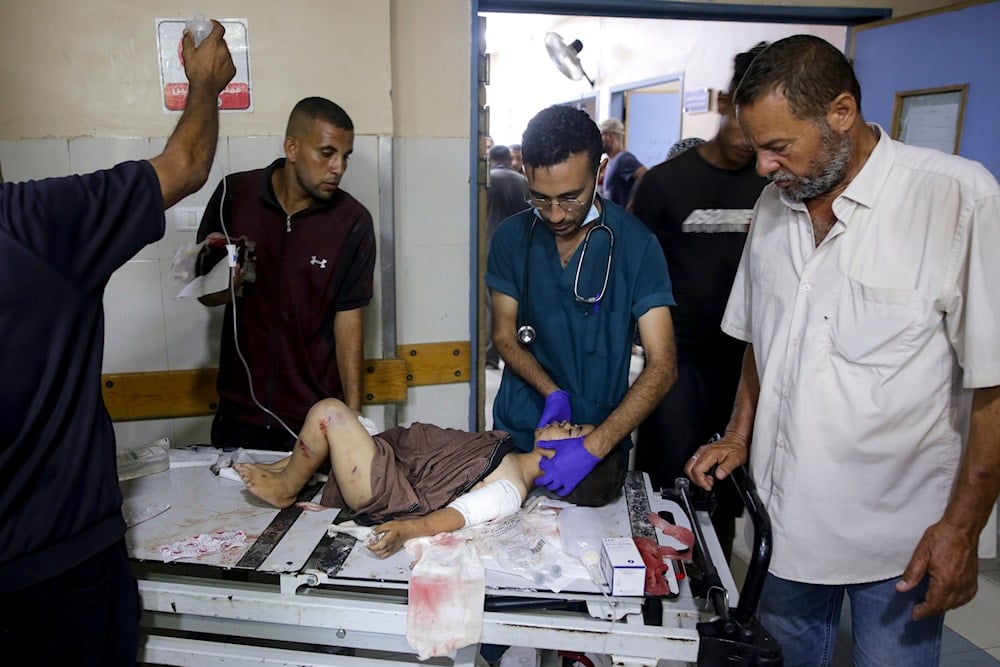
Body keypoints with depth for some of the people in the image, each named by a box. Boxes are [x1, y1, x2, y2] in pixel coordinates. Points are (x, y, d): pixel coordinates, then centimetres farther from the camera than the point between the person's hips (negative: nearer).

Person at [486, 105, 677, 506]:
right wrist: (552, 393, -17)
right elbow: (504, 335, 1)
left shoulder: (636, 245, -15)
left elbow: (661, 366, -19)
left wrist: (594, 446, -29)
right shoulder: (512, 237, -6)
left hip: (602, 437, -2)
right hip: (517, 432, 3)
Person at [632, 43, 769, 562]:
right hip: (680, 358, -3)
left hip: (749, 360, 3)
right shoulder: (666, 181, -3)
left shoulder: (776, 185, 6)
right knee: (669, 495, 2)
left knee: (728, 498, 14)